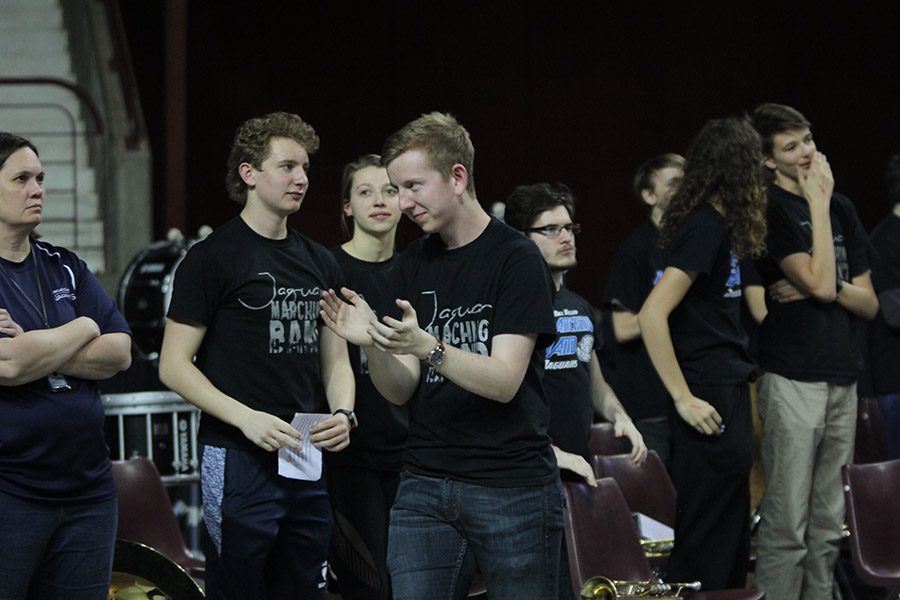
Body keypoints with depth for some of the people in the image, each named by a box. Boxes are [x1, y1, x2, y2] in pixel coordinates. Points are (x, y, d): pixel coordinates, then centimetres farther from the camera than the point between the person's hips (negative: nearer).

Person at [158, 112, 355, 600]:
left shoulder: (319, 262, 15)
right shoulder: (214, 257, -5)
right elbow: (174, 365, -8)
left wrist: (343, 414, -3)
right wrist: (247, 418, -19)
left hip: (308, 463, 6)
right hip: (239, 462, -6)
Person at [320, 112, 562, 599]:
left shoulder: (516, 258, -7)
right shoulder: (411, 267, 11)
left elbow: (504, 381, -15)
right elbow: (401, 391, 7)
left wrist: (425, 346, -30)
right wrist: (371, 344, -13)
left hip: (512, 489, -5)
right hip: (424, 487, 5)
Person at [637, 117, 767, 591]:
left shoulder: (715, 224, 10)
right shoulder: (704, 228, -17)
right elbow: (651, 316, -24)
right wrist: (684, 400, -21)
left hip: (730, 392, 10)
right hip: (711, 400, -10)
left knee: (731, 542, 15)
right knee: (705, 551, -5)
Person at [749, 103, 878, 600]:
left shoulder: (840, 208, 15)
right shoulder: (771, 207, -6)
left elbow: (869, 304, 14)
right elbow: (820, 282, -16)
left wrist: (827, 290, -6)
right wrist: (818, 202, -11)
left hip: (842, 379, 7)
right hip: (793, 379, -7)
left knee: (827, 525, 10)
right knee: (786, 524, -8)